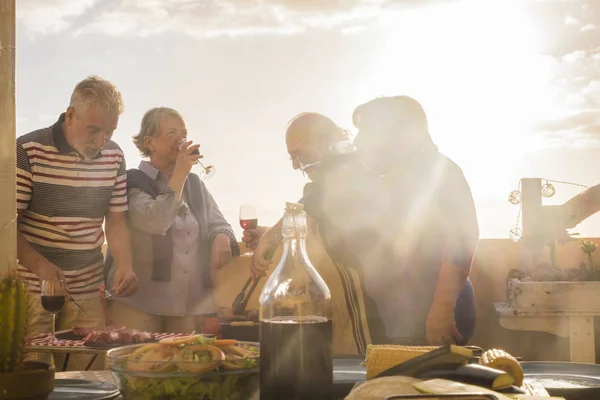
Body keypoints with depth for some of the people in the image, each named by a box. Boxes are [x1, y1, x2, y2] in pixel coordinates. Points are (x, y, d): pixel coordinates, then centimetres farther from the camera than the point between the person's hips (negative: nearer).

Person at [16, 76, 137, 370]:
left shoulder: (113, 157, 5)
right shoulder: (28, 151, -9)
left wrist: (125, 266, -7)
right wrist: (39, 265, -24)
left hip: (87, 291, 4)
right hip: (34, 290, -4)